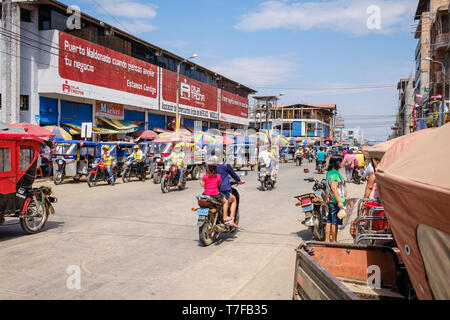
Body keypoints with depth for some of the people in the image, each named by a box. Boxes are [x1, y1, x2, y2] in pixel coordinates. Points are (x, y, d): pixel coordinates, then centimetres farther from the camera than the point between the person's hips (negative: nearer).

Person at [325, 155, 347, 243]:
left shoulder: (329, 172, 14)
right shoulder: (335, 174, -17)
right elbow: (333, 188, -26)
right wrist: (339, 201, -27)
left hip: (331, 201, 10)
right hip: (336, 202, -10)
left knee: (329, 221, 13)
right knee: (335, 222, -1)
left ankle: (327, 240, 19)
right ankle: (334, 241, 7)